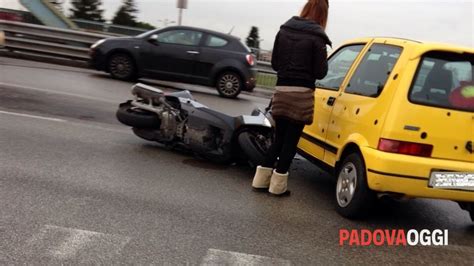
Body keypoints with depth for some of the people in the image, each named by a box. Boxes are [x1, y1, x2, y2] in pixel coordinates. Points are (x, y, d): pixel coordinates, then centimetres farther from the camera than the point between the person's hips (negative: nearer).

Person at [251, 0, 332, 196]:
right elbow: (320, 72, -7)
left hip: (282, 90, 5)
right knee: (291, 139, 5)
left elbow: (275, 63, 13)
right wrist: (315, 64, 12)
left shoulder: (284, 30, 8)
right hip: (302, 93, -5)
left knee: (279, 138, 16)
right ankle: (277, 185, 10)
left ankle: (261, 180, 17)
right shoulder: (316, 37, -8)